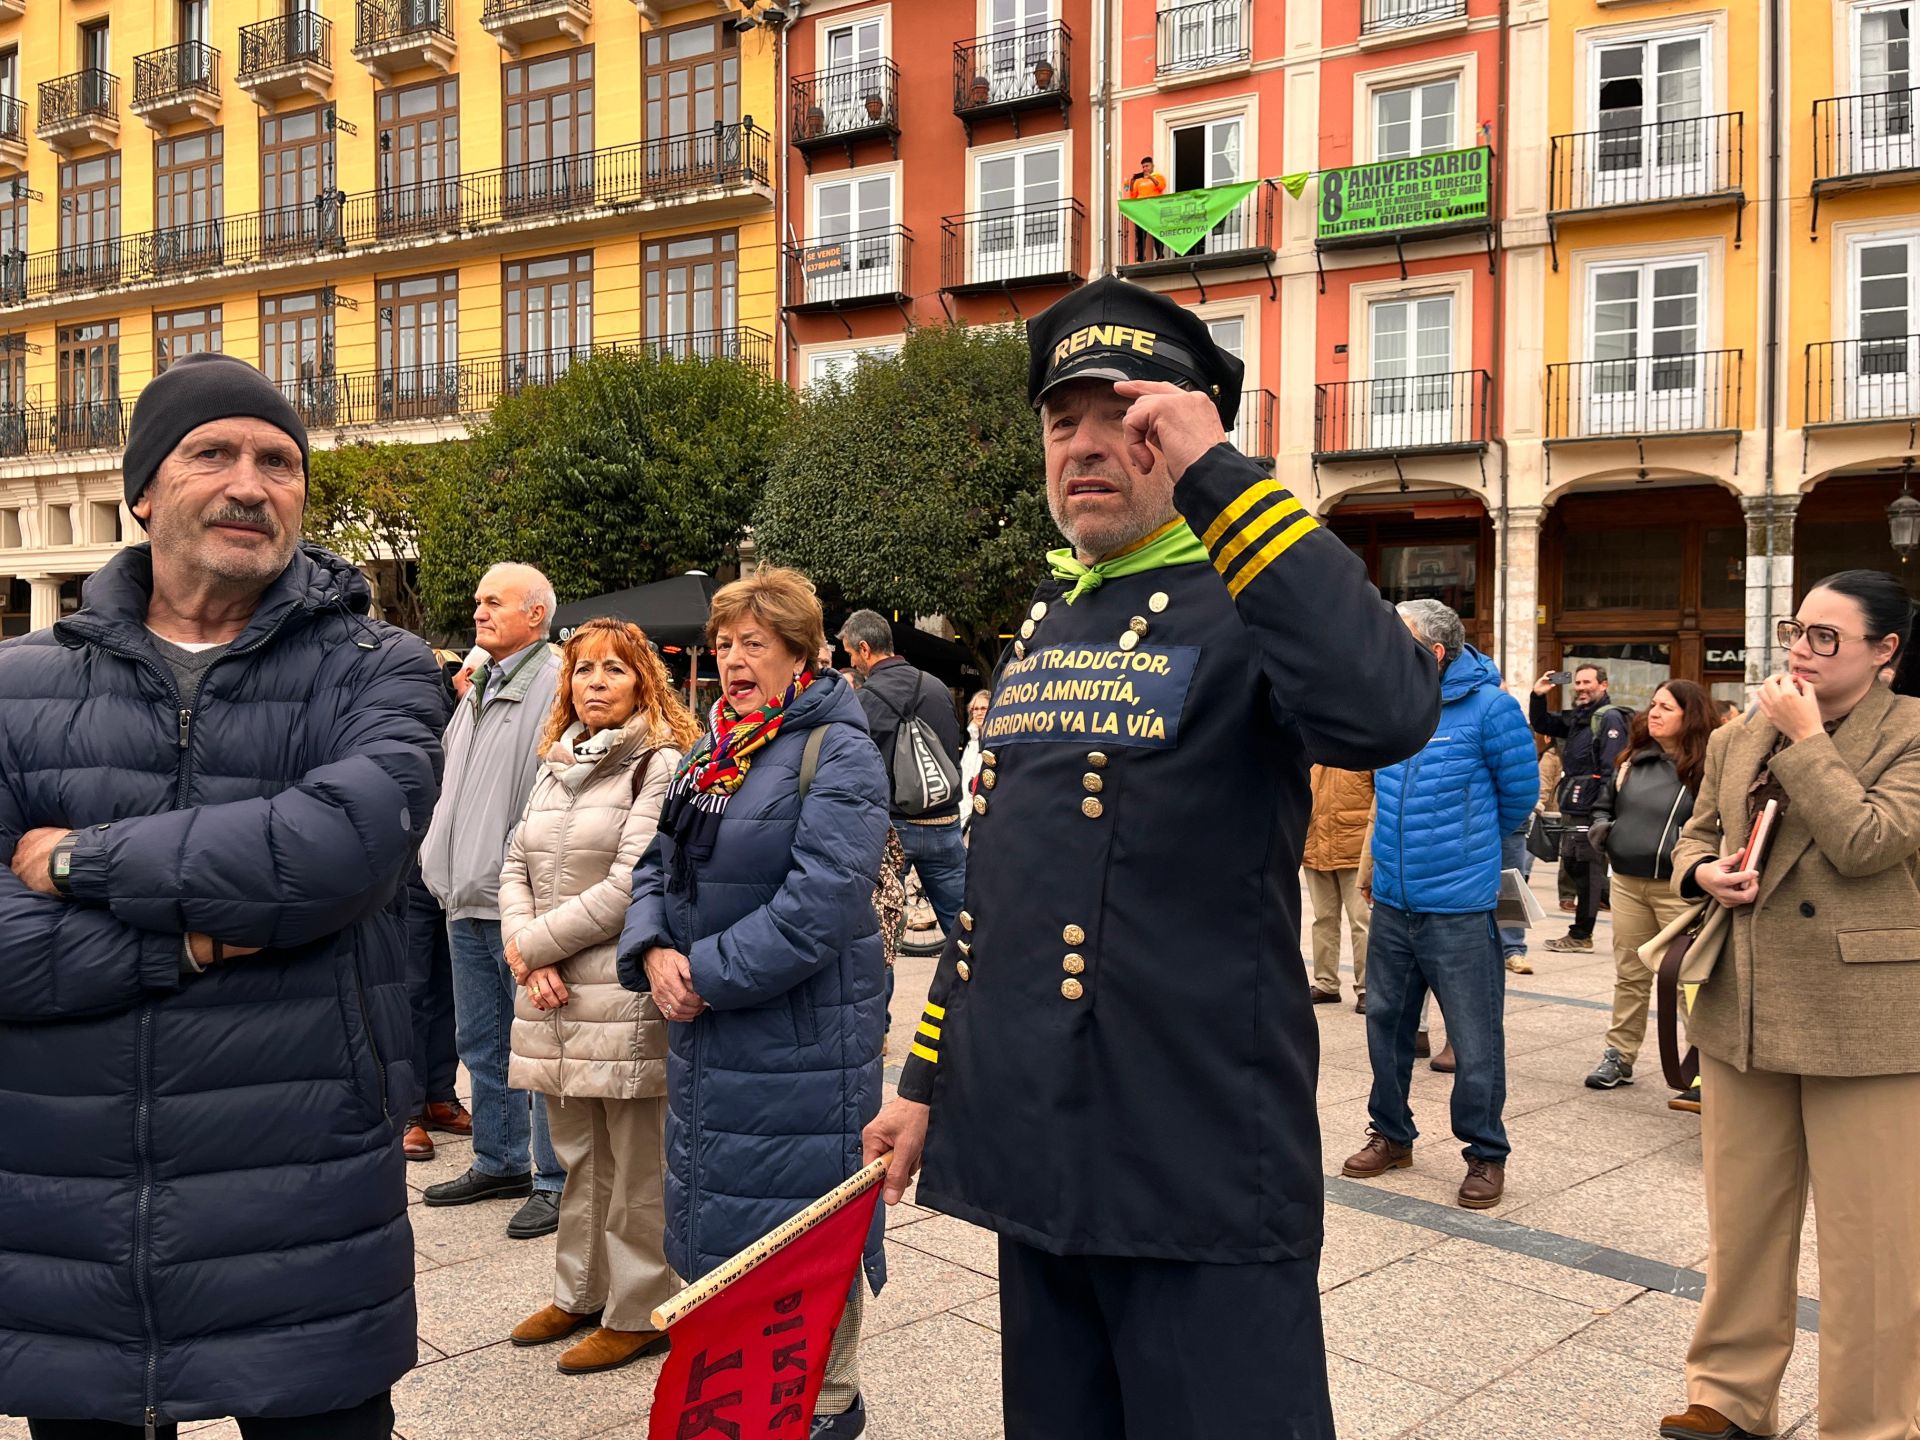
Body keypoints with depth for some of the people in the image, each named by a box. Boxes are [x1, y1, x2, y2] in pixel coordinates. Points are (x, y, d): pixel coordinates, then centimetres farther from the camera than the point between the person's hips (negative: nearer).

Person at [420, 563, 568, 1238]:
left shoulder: (555, 685, -13)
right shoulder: (478, 688, 16)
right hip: (468, 901, 9)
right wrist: (437, 853, 17)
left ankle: (557, 1180, 10)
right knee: (480, 1042, 18)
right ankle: (499, 1162, 32)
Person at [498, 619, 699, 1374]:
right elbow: (516, 867, 13)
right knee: (576, 1153, 17)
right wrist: (525, 953, -5)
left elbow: (631, 886, -15)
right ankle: (581, 1292, 31)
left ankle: (638, 1312, 14)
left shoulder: (661, 765, -7)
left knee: (636, 1162, 2)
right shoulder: (558, 764, 16)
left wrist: (535, 942, -9)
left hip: (627, 996, -7)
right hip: (553, 997, 7)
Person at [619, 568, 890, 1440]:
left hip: (800, 1035, -8)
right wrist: (654, 951, -8)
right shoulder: (709, 752, 12)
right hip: (703, 1037, 8)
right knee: (717, 1214, 19)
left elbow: (818, 904, -23)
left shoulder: (837, 754, -13)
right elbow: (657, 867, 12)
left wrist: (706, 974, -19)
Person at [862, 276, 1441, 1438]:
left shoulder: (1242, 608, -10)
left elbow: (1386, 713, -33)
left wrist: (1218, 473, -28)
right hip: (1037, 1156, 7)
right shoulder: (1044, 630, 13)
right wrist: (928, 1079, 19)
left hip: (1202, 1174, -7)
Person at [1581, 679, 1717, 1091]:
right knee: (1630, 975, 15)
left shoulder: (1706, 767, -8)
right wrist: (1601, 825, 4)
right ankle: (1619, 1056, 23)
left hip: (1679, 888, -6)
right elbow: (1605, 802, 23)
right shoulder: (1635, 760, 10)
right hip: (1627, 883, 6)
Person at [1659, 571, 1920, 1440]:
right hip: (1744, 1012, 6)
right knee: (1741, 1219, 16)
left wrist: (1805, 739, -14)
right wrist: (1703, 871, -3)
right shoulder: (1739, 738, 10)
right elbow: (1695, 834, 19)